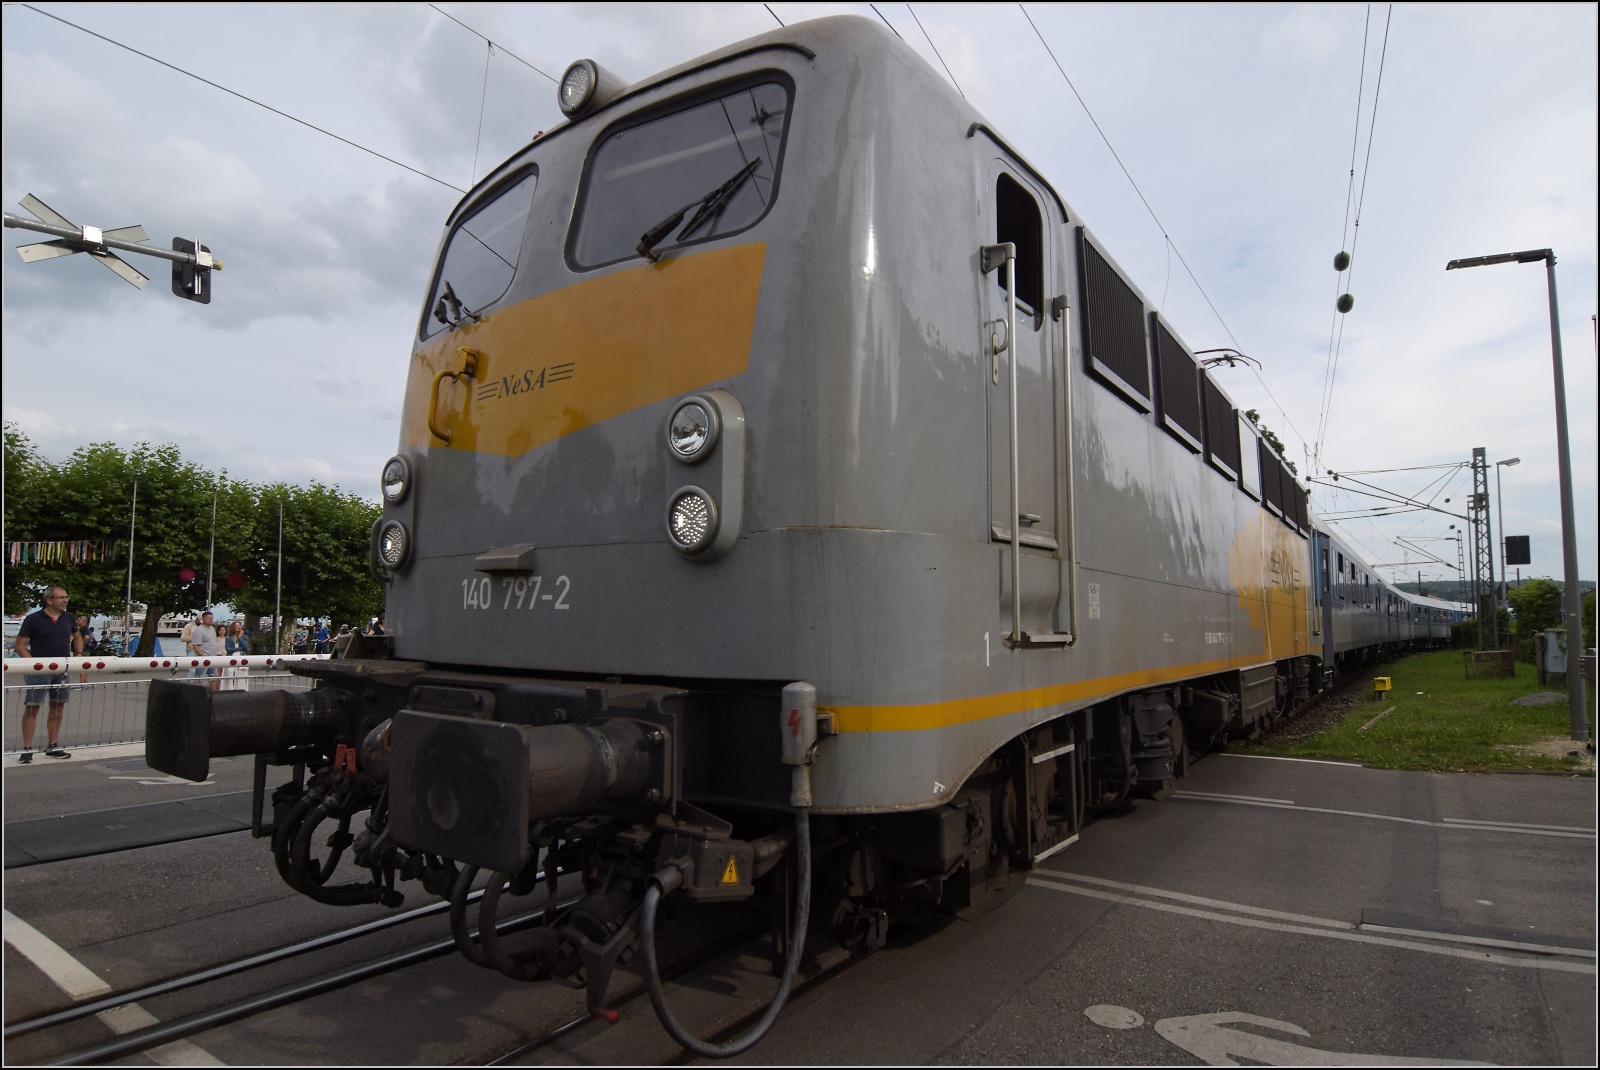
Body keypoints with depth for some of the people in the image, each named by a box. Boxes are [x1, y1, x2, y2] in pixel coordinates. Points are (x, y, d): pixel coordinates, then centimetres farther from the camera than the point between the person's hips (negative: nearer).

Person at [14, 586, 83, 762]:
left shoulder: (69, 618, 8)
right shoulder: (33, 619, -6)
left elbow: (77, 637, 23)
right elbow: (20, 646, -5)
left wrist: (78, 654, 7)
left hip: (61, 670, 5)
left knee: (58, 708, 9)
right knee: (32, 708, -4)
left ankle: (52, 746, 19)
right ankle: (27, 749, 3)